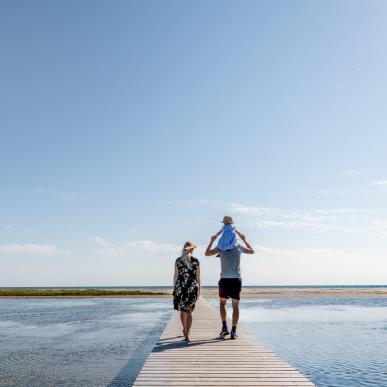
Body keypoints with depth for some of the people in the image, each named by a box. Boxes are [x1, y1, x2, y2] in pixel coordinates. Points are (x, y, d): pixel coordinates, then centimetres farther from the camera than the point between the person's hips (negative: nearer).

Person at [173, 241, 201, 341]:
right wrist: (198, 289, 11)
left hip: (180, 287, 1)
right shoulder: (196, 261, -2)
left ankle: (185, 330, 34)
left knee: (182, 310, 18)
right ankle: (187, 334, -5)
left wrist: (174, 288, 10)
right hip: (192, 287, -1)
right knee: (189, 311, 2)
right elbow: (198, 277, 1)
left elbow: (176, 276, 1)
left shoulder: (178, 260, 0)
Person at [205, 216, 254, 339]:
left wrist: (212, 240, 14)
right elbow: (252, 251, 23)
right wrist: (244, 239, 29)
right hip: (236, 280, 1)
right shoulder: (239, 247, 4)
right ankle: (234, 331, 4)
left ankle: (224, 327, 11)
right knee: (235, 306, 7)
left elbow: (207, 253, 8)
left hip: (224, 280, -1)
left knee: (222, 303, 18)